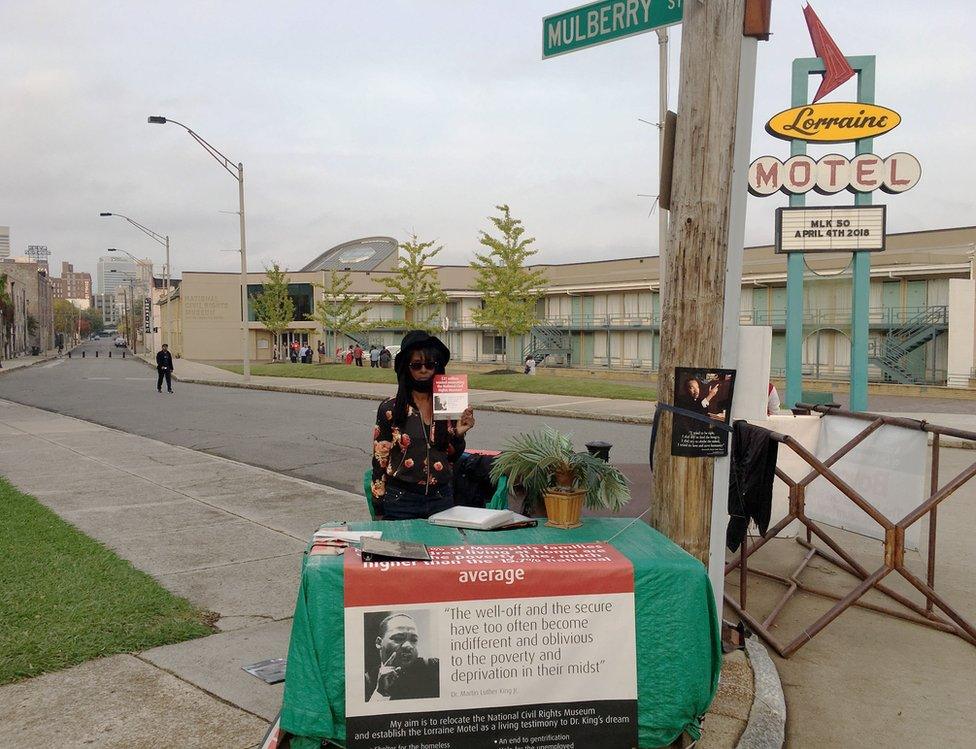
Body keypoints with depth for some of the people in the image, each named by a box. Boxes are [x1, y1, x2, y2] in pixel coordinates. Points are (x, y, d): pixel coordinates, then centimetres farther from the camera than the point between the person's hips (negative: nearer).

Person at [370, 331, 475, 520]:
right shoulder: (390, 409, -5)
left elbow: (453, 457, 9)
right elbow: (380, 460, -1)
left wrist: (459, 434, -10)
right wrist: (379, 508, -1)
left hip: (442, 498, 2)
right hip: (401, 500, -2)